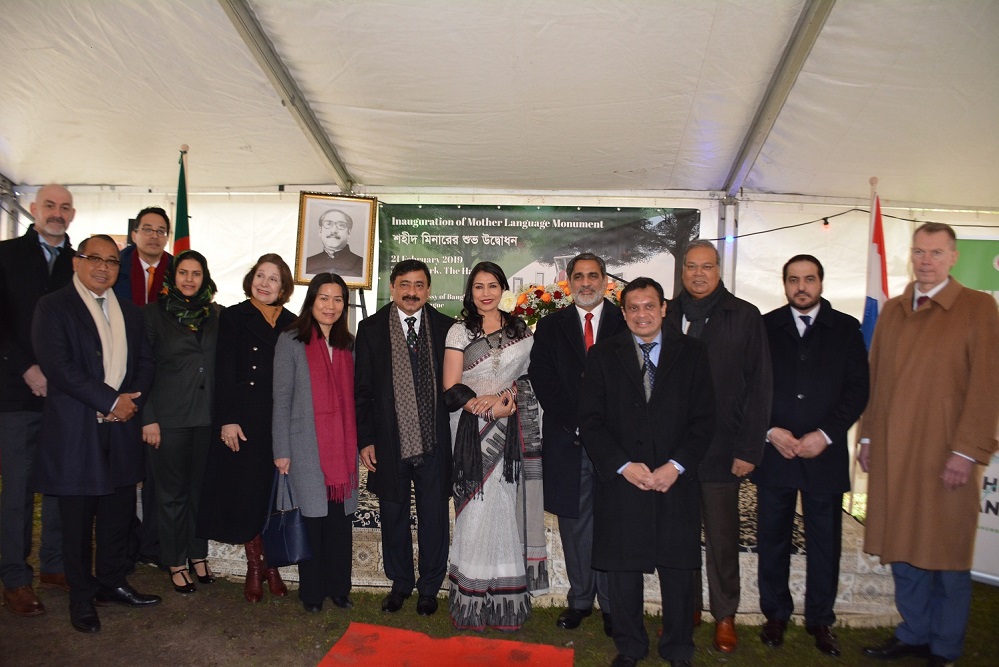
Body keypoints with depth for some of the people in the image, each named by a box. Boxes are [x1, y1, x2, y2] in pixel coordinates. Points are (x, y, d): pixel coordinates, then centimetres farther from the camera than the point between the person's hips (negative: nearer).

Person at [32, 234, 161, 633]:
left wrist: (132, 399, -8)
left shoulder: (129, 313, 13)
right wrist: (111, 401, -17)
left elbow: (145, 362, 11)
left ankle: (111, 583, 31)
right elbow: (58, 365, -15)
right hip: (75, 431, -5)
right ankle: (81, 596, 23)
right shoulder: (53, 307, -5)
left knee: (118, 514, 14)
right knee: (78, 518, 7)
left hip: (121, 428, 5)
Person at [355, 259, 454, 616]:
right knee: (393, 517, 14)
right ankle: (400, 583, 34)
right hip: (389, 442, 0)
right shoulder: (371, 328, 1)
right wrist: (365, 440, -2)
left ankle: (429, 587, 29)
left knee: (434, 518, 10)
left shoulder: (446, 327, 1)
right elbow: (362, 389, 2)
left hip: (434, 442, 0)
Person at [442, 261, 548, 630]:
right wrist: (492, 407, -14)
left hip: (516, 432, 2)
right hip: (475, 433, -2)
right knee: (477, 512, -1)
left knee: (509, 510, 5)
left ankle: (509, 599, 15)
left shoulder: (521, 329, 10)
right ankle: (472, 600, 10)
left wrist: (505, 397, -8)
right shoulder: (460, 331, 2)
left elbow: (529, 375, 12)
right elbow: (452, 387, -4)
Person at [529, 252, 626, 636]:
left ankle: (613, 603, 15)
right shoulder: (550, 326, 10)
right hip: (568, 439, 2)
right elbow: (541, 378, 2)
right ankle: (580, 599, 21)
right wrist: (574, 422, -8)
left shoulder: (627, 323, 4)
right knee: (574, 523, 8)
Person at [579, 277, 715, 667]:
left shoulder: (691, 353, 5)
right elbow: (590, 421, -1)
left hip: (675, 481, 1)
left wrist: (676, 465, -10)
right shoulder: (603, 355, 3)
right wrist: (624, 465, -12)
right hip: (621, 480, 0)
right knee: (623, 568, 9)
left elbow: (704, 418, 1)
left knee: (678, 569, 10)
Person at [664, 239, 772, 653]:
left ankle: (724, 616, 27)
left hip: (721, 450, -2)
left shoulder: (744, 317, -2)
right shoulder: (666, 316, 4)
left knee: (722, 539, 10)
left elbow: (758, 387, -3)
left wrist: (749, 448, -8)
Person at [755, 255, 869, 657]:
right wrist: (771, 431, -9)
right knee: (772, 540, 8)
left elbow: (858, 389, 1)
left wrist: (825, 435, -10)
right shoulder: (765, 328, 6)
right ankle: (776, 613, 25)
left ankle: (820, 619, 25)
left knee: (825, 542, 8)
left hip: (825, 454, 0)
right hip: (773, 453, 0)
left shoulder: (846, 329, 5)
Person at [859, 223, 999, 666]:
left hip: (947, 455, -4)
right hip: (893, 453, 4)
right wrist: (868, 435, 9)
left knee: (947, 555, 7)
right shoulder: (891, 311, 11)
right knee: (902, 549, 12)